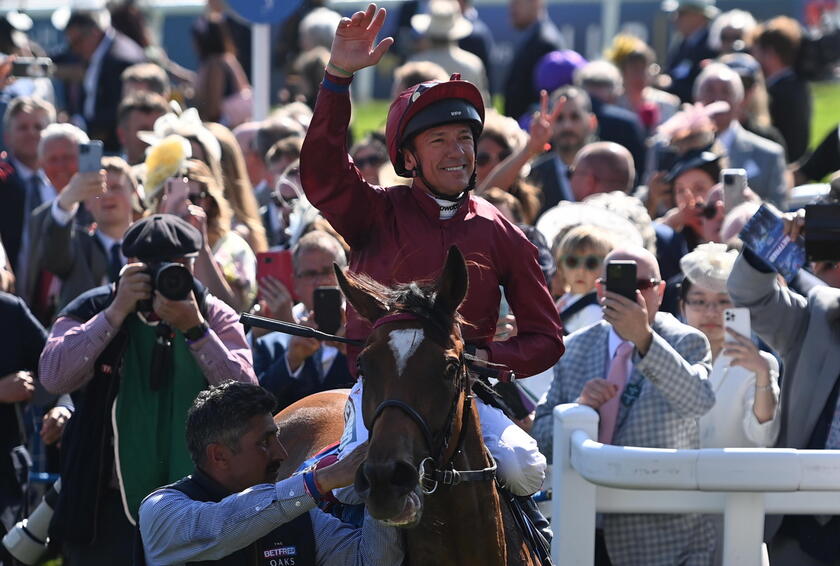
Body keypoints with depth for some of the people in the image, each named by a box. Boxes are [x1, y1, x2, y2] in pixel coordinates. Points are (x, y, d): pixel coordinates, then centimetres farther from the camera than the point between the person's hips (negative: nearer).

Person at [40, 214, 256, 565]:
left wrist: (195, 329, -22)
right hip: (111, 507, -1)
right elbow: (54, 377, -17)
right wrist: (117, 312, -21)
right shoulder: (92, 311, 0)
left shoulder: (216, 318, 2)